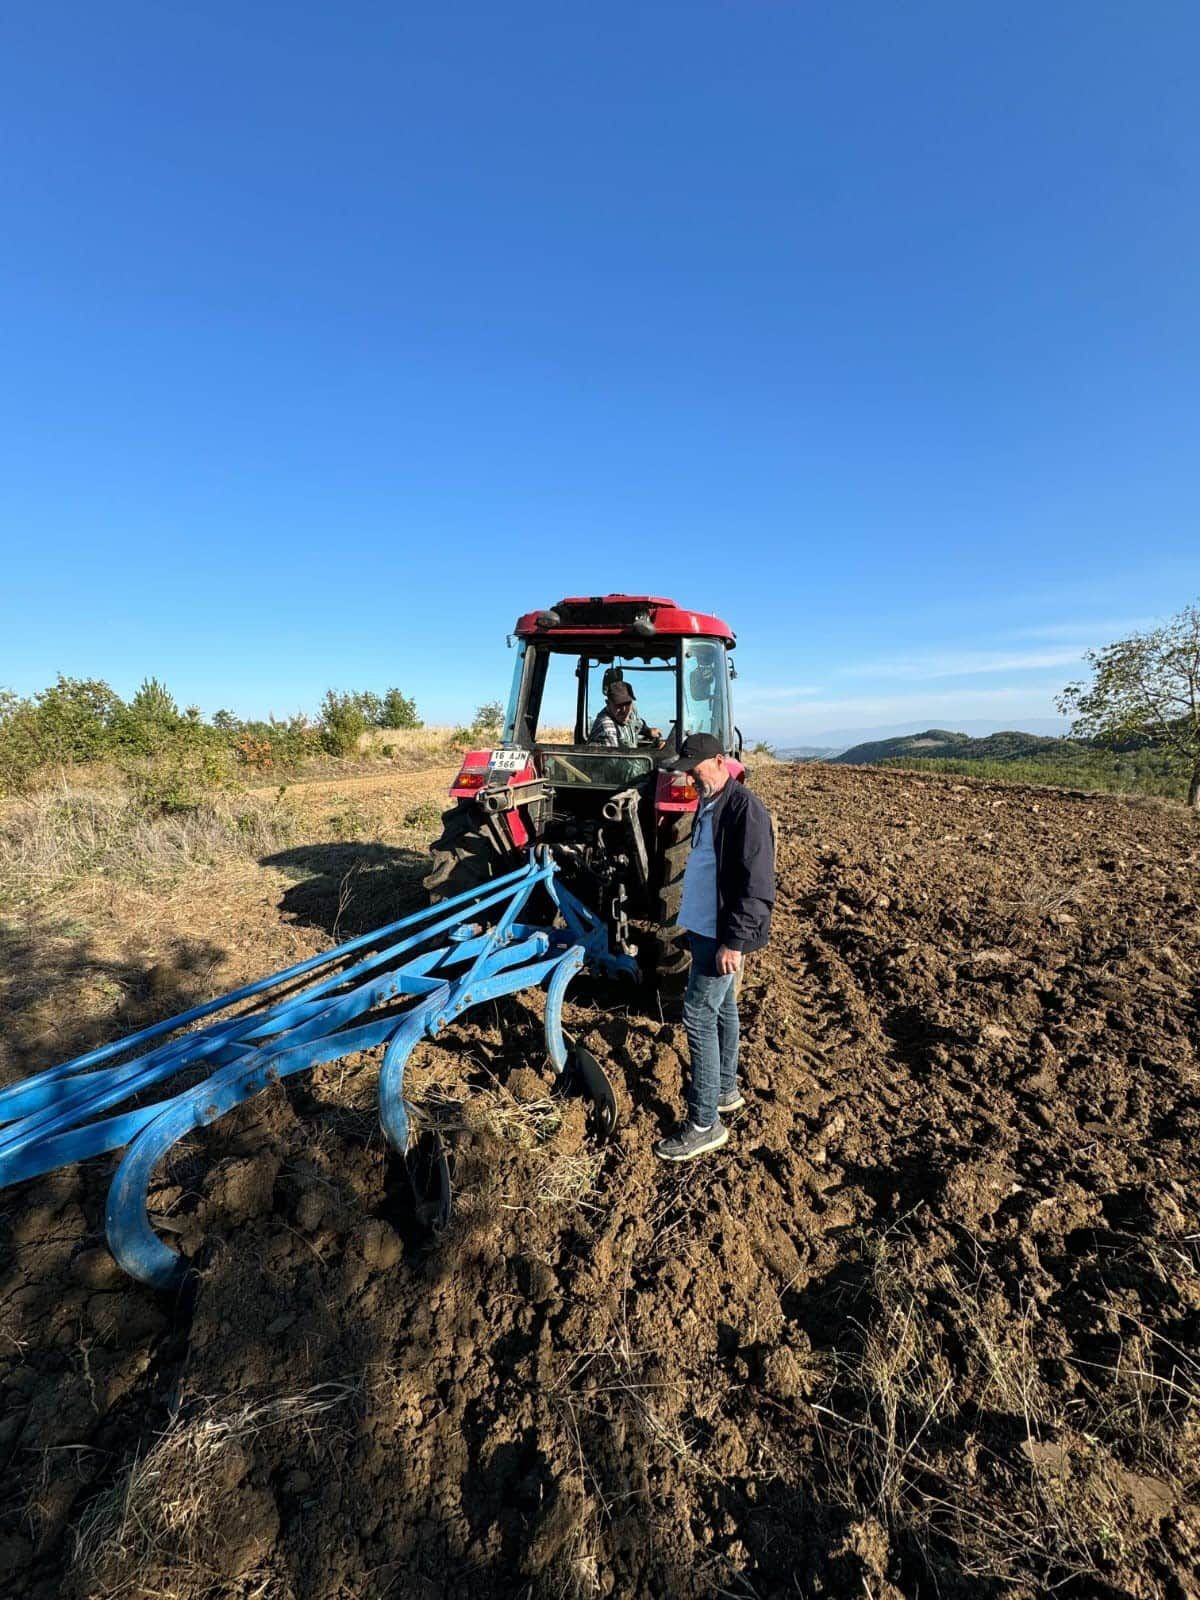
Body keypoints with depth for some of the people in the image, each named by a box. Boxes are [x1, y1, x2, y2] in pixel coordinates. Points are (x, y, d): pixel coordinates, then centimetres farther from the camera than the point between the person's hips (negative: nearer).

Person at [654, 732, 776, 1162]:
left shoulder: (745, 808, -20)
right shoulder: (710, 805, 11)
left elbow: (757, 885, -23)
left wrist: (735, 940, -24)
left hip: (722, 934, -9)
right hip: (706, 927, 10)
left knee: (699, 1017, -5)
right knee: (721, 1009, 20)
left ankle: (705, 1124, 8)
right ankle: (725, 1090, 36)